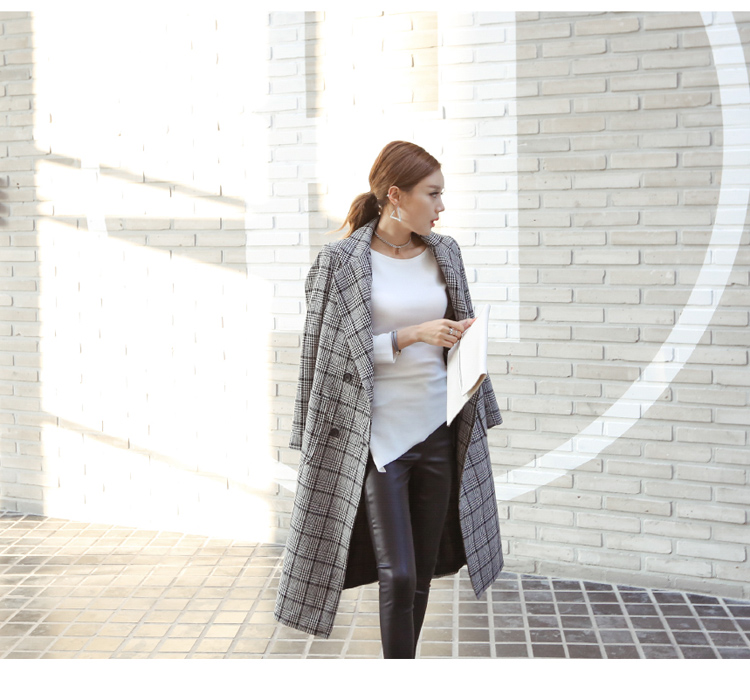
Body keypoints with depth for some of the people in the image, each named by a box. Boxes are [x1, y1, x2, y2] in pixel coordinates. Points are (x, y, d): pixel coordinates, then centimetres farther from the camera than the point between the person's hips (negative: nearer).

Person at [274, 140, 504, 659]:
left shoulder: (444, 252, 8)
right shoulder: (343, 260, -7)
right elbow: (335, 351, -10)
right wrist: (411, 335, -17)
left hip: (438, 431, 5)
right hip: (376, 435, -5)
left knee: (423, 573, 11)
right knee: (397, 577, -8)